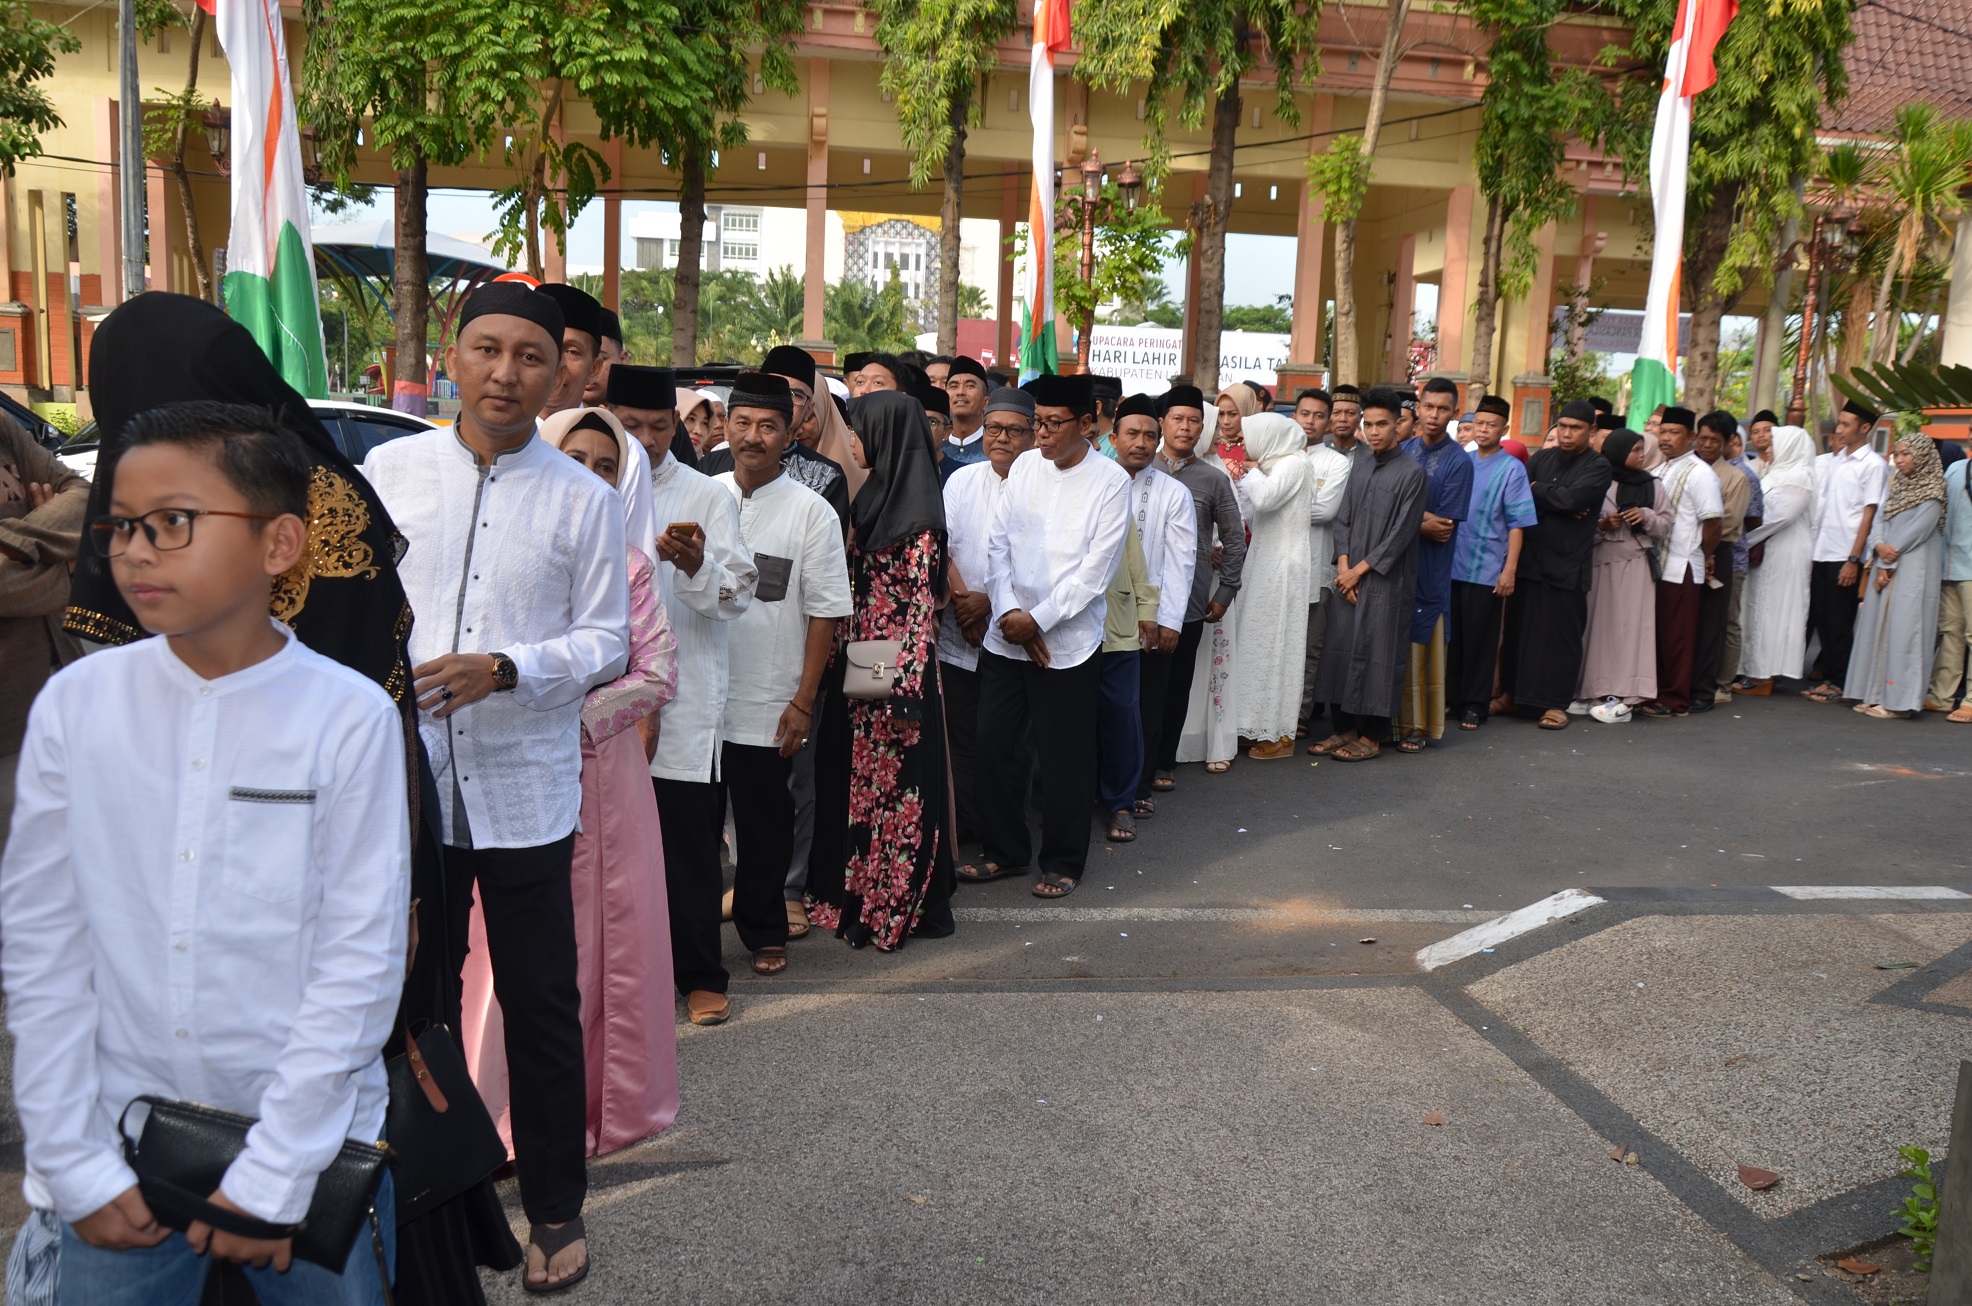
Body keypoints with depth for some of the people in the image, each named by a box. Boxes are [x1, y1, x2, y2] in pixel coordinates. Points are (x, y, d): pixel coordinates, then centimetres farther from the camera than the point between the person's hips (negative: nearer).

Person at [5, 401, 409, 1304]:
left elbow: (361, 959, -11)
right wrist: (72, 1161, -1)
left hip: (313, 1137, -2)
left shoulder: (349, 716, -13)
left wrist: (275, 1176, -11)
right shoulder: (74, 704, -4)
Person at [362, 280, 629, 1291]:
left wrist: (507, 669, -16)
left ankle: (554, 1207, 25)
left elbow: (606, 642, 0)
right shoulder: (388, 470, 5)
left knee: (540, 1003, 6)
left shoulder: (584, 500, 1)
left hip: (523, 789, -2)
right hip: (403, 779, 2)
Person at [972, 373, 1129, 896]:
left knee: (1065, 757, 5)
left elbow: (1096, 568, -12)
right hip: (1006, 635, 4)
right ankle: (1005, 850, 26)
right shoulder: (1024, 466, 6)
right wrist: (1010, 612, -9)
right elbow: (998, 543, 4)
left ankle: (1063, 862, 22)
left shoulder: (1110, 481, -7)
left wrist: (1038, 620, -13)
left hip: (1068, 642, -4)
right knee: (995, 743, 9)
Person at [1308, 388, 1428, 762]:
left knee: (1378, 655, -2)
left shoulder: (1412, 472, -6)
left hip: (1387, 581, -6)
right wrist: (1343, 566, -4)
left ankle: (1372, 737, 7)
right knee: (1341, 650, 6)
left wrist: (1360, 569, -11)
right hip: (1350, 578, 6)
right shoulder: (1359, 471, 13)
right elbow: (1343, 521, 11)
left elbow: (1402, 532, -11)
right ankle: (1345, 729, 17)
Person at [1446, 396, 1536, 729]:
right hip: (1451, 564, 4)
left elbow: (1517, 524, -6)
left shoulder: (1512, 469, -3)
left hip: (1486, 570, -4)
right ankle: (1450, 698, 21)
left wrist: (1509, 570, -11)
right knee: (1451, 635, 10)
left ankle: (1474, 705, 13)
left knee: (1480, 639, 4)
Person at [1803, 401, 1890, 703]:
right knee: (1821, 618, 9)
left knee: (1839, 621, 0)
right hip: (1821, 551, 6)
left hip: (1845, 555, -6)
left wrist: (1853, 559, -14)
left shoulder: (1873, 465, -6)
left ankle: (1839, 682, 9)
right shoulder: (1833, 460, 13)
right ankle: (1826, 675, 17)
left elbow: (1869, 514, -11)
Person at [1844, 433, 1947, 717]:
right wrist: (1879, 545, -11)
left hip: (1913, 569, -7)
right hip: (1885, 566, 7)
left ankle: (1898, 700, -6)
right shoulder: (1896, 485, 15)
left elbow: (1918, 530, -11)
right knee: (1877, 627, 5)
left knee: (1902, 628, -8)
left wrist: (1887, 565, -10)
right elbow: (1880, 520, 10)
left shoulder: (1932, 491, -5)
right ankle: (1875, 694, 9)